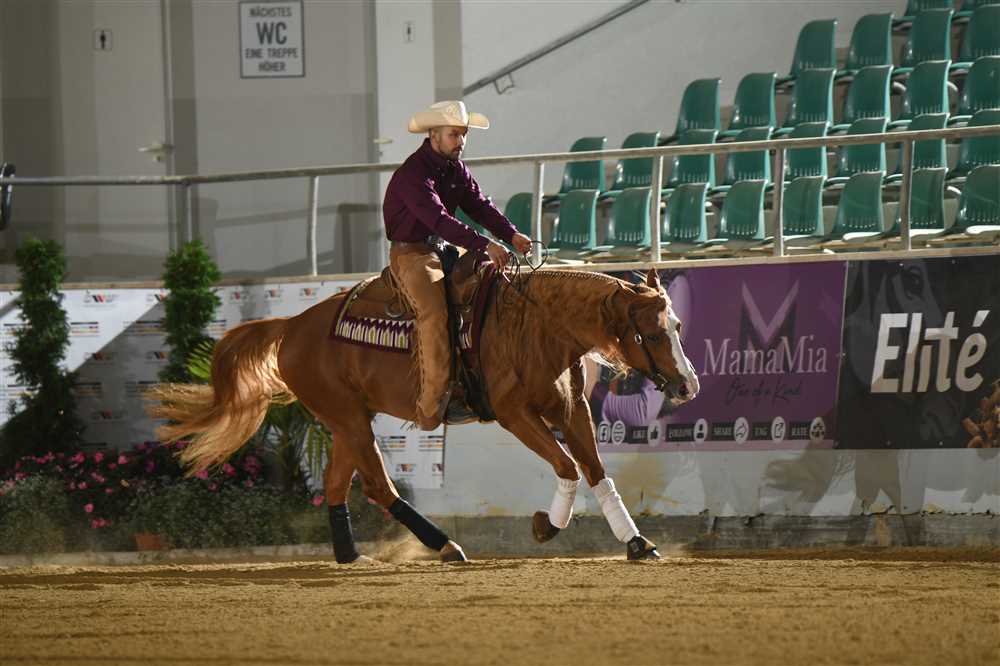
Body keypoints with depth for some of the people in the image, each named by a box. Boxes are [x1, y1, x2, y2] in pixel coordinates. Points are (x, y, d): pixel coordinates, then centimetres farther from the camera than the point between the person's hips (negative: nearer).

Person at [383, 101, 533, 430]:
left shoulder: (456, 169, 10)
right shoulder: (413, 175, -21)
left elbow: (479, 205, 7)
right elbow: (438, 220, -32)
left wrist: (510, 234, -11)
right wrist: (484, 245, -40)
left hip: (445, 250, 9)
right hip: (411, 253, -9)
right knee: (434, 310, -30)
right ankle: (430, 406, -34)